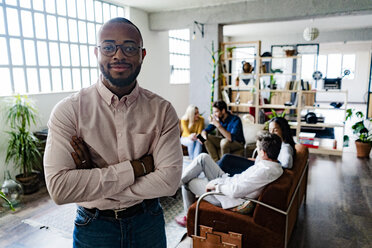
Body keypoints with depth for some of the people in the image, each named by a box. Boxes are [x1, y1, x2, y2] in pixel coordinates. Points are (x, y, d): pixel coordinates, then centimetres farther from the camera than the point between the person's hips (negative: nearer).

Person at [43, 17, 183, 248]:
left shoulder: (162, 110, -12)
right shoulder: (68, 110, -15)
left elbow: (169, 179, -18)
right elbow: (59, 188, -23)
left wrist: (92, 185, -20)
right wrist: (137, 166, -23)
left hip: (148, 221, 2)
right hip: (93, 228, -1)